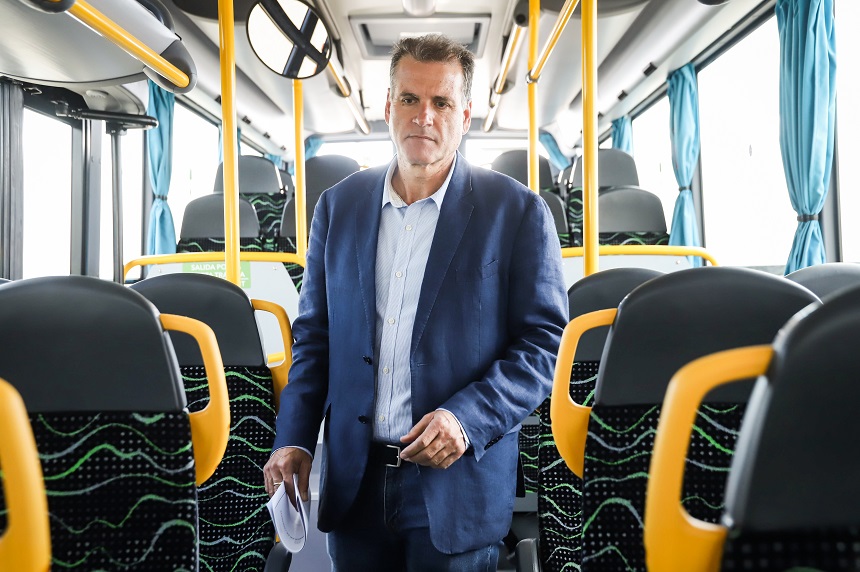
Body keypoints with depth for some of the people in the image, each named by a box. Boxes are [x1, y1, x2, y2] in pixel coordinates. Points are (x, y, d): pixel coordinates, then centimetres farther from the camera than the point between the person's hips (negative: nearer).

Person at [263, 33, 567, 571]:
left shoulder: (518, 212, -5)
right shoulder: (338, 205, 6)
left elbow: (546, 343, -6)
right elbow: (314, 336, 11)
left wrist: (467, 418, -18)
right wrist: (293, 439, 1)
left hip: (457, 483, -3)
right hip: (353, 483, 4)